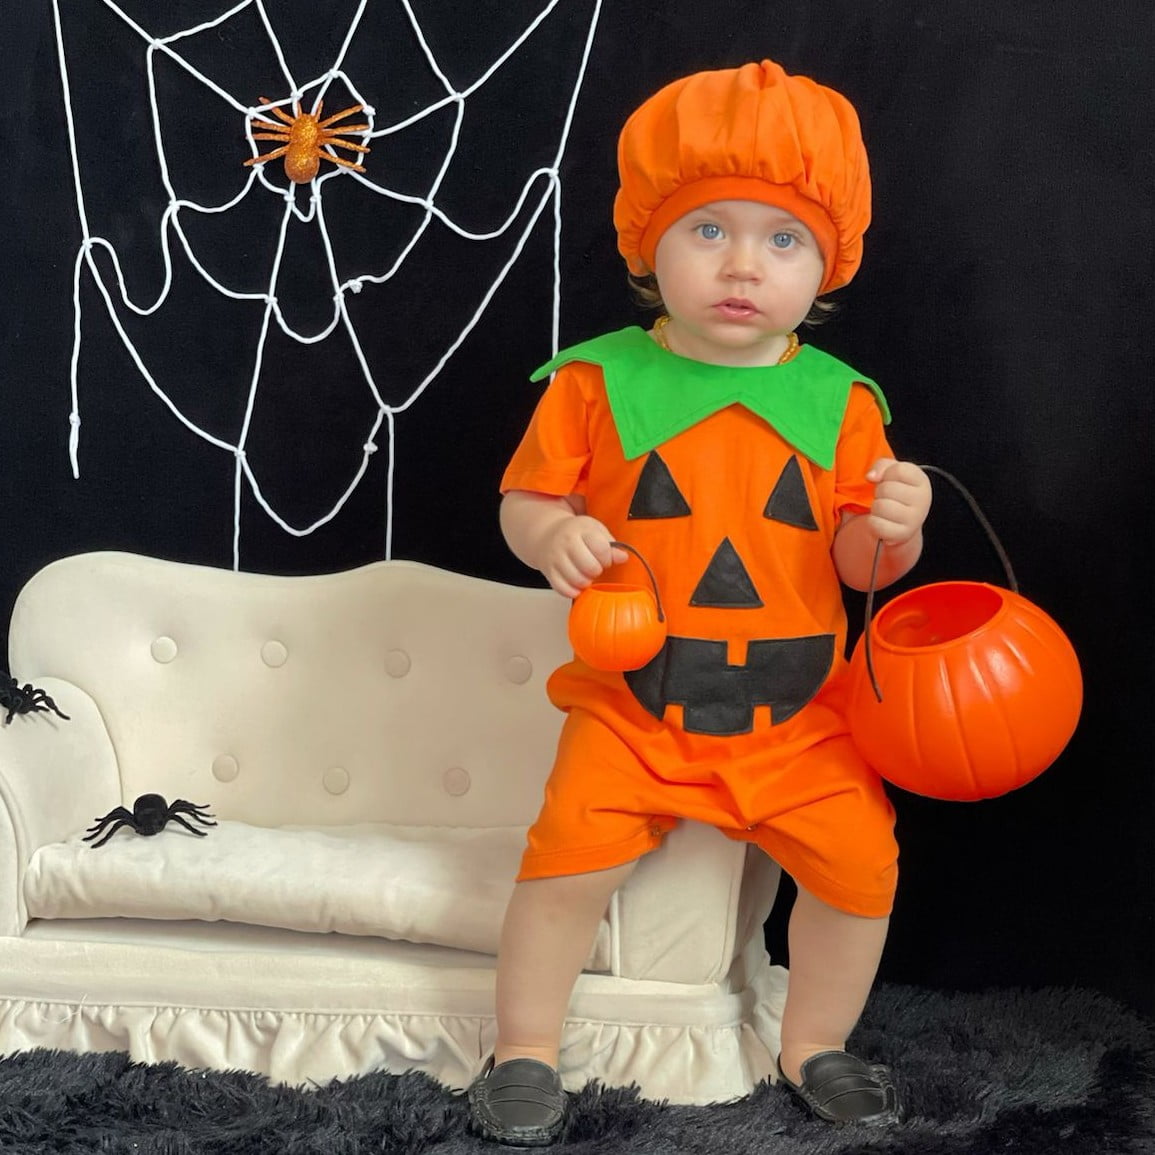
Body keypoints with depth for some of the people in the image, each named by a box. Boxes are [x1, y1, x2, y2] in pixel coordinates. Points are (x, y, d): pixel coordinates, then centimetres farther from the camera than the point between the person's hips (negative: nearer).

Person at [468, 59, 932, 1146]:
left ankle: (814, 1043, 25)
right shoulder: (599, 380, -6)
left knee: (861, 862, -4)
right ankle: (525, 1048, 15)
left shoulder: (838, 401, -1)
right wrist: (551, 535, -21)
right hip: (632, 702, -2)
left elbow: (857, 564, 2)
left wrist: (892, 528, -19)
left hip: (797, 713, 2)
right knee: (569, 857, -13)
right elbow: (526, 495, 1)